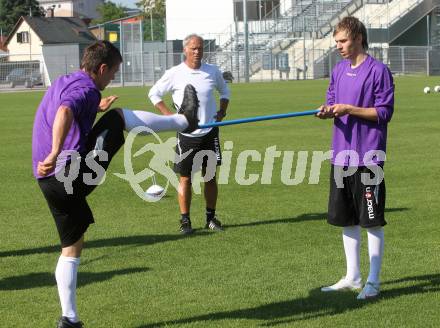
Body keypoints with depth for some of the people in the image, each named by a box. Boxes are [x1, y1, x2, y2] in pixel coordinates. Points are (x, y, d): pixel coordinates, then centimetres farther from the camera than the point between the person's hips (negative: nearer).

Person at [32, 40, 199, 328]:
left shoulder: (60, 84, 19)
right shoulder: (85, 89, -10)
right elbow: (64, 113, -33)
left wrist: (95, 109, 53)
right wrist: (55, 155, -43)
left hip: (48, 182, 9)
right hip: (75, 172, -9)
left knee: (72, 247, 17)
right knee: (119, 116, 8)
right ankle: (184, 121, 25)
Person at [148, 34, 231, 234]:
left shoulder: (213, 72, 3)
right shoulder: (174, 74, -5)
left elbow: (224, 91, 22)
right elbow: (154, 93, 5)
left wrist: (222, 111, 7)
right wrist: (168, 114, -5)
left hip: (210, 132, 3)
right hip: (186, 133, -3)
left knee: (210, 176, 7)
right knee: (185, 178, 1)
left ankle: (211, 218, 17)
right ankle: (185, 221, 9)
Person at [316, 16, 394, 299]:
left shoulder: (379, 71, -10)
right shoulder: (339, 70, 11)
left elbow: (385, 112, -12)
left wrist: (349, 109, -18)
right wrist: (328, 111, -6)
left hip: (369, 156, -7)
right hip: (342, 155, 7)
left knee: (372, 221, -1)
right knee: (346, 219, 13)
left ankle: (373, 281, 8)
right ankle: (353, 277, 24)